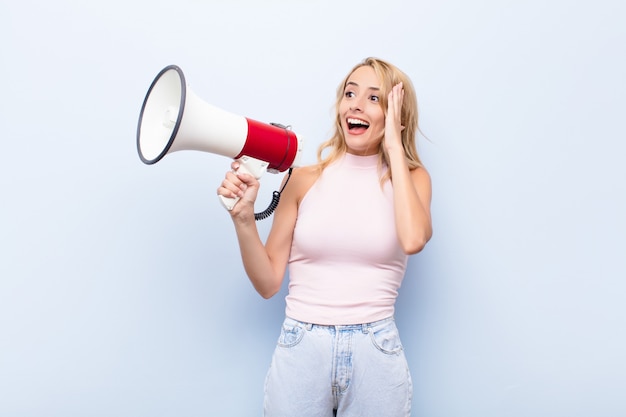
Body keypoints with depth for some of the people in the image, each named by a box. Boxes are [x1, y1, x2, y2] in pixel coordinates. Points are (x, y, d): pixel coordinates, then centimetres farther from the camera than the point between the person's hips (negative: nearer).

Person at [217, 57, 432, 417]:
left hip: (375, 353, 0)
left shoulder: (411, 178, 1)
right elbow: (269, 282, 1)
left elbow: (413, 240, -23)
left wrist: (394, 144, -14)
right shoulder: (306, 178, 0)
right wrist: (243, 218, -15)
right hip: (300, 348, 1)